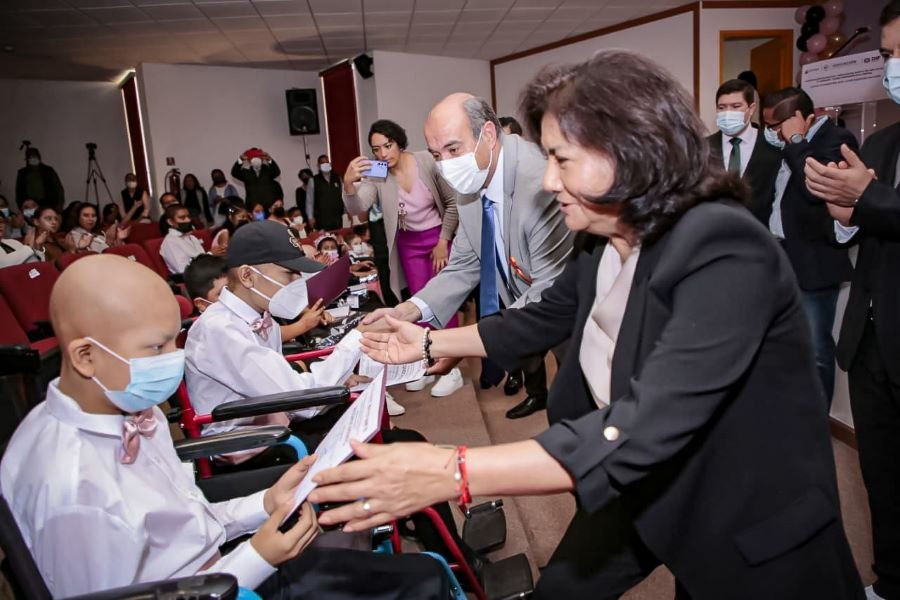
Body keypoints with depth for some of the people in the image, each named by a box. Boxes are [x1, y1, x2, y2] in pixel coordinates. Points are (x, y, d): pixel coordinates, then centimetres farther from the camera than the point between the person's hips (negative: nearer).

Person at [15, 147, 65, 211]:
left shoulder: (48, 170, 7)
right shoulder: (22, 173, 14)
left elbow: (58, 188, 3)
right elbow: (19, 191, 16)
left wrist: (59, 205, -5)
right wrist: (21, 206, 8)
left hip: (48, 205, -2)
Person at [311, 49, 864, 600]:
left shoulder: (722, 251, -31)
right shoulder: (602, 244, -6)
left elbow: (646, 428, -40)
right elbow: (542, 321, 11)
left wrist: (453, 473, -45)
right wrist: (430, 342, 6)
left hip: (749, 521, -6)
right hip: (646, 487, 7)